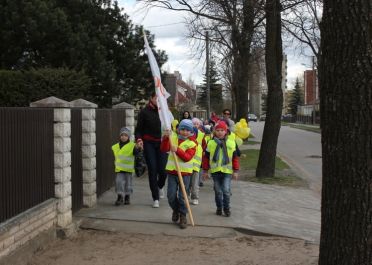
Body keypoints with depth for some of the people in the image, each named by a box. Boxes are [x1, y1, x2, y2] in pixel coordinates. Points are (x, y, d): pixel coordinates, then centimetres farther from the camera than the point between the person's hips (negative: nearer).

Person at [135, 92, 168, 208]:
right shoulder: (144, 112, 1)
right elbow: (139, 128, 2)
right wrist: (139, 139, -16)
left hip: (162, 143, 1)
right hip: (149, 143, -1)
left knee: (163, 170, -7)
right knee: (152, 170, -3)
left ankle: (160, 186, 28)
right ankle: (155, 198, 6)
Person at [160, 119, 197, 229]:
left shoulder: (192, 143, -6)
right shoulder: (173, 137, 3)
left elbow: (187, 157, -19)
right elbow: (164, 149, -8)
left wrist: (177, 150, -32)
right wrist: (165, 138, -23)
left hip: (185, 172, -3)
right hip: (172, 171, 3)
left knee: (182, 197, -1)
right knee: (171, 195, 5)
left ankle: (183, 216, 14)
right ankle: (176, 210, 32)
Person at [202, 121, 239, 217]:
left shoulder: (231, 143, 0)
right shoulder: (210, 143, 1)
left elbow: (235, 158, 5)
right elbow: (206, 158, 6)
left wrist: (235, 171, 3)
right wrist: (205, 170, 6)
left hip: (227, 171, -1)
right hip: (215, 171, 1)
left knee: (226, 191, -6)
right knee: (218, 191, 10)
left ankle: (226, 208, 10)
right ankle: (219, 208, 24)